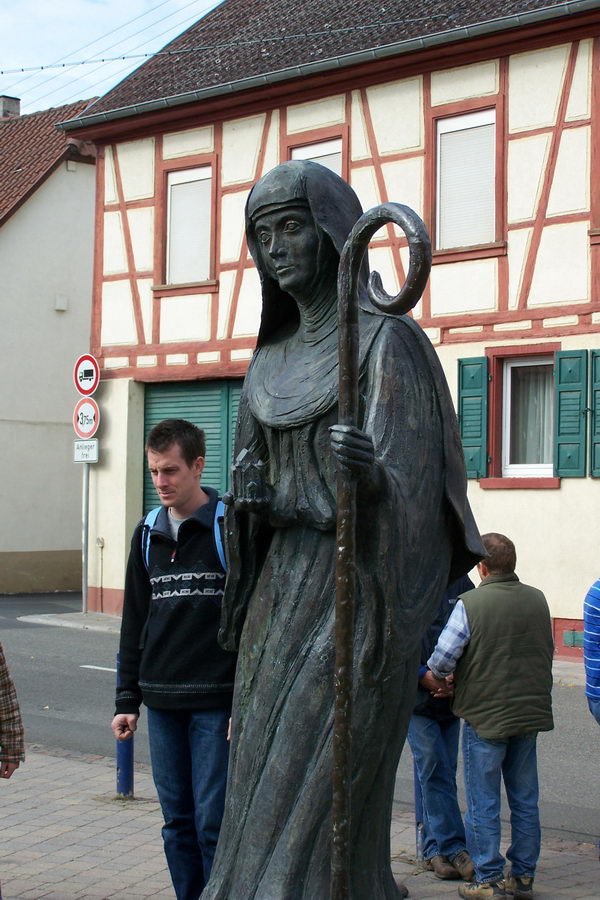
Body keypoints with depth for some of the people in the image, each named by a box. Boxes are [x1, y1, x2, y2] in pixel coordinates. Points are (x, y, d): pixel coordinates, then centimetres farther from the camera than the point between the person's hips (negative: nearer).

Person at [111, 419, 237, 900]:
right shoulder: (148, 534, 11)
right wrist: (127, 700, 13)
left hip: (217, 703, -5)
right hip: (162, 704, 5)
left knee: (213, 821, -4)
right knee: (178, 821, 10)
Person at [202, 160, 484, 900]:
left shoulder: (388, 342, -8)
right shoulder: (275, 360, 15)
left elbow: (410, 489, -16)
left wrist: (371, 474, -38)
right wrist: (250, 498, -7)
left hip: (356, 590, -7)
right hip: (283, 589, 8)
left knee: (317, 804, -11)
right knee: (264, 798, 6)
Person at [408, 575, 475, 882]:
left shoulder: (460, 582, 5)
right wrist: (423, 675, -13)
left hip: (451, 697, 4)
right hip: (416, 695, -4)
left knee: (441, 773, 10)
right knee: (435, 771, -5)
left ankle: (434, 848, 19)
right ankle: (453, 848, 0)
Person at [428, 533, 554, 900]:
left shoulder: (471, 604, -15)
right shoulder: (537, 600, 2)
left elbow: (441, 660, -14)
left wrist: (445, 677, 8)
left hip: (486, 715, -5)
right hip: (531, 715, 5)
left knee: (483, 804, 4)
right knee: (525, 800, 14)